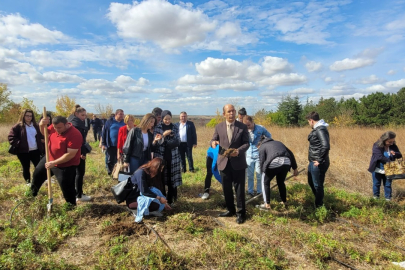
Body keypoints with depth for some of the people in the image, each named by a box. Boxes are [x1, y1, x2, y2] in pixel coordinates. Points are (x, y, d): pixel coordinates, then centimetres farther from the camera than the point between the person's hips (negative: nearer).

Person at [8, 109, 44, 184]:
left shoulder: (35, 126, 9)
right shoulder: (17, 126, -6)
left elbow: (40, 137, 15)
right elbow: (11, 138, -9)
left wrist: (42, 148, 7)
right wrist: (19, 144, -18)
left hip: (35, 151, 4)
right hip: (23, 152, -3)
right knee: (26, 168, 9)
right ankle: (28, 182, 24)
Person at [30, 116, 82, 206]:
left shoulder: (75, 135, -32)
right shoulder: (55, 127, -9)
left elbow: (70, 154, -33)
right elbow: (44, 133, 10)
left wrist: (54, 162, -31)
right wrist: (42, 125, -13)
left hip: (66, 166, -8)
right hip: (49, 159, 9)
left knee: (67, 189, -1)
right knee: (37, 174, 28)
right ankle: (32, 193, 57)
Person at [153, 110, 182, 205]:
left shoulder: (175, 128, 7)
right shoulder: (157, 128, 1)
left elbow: (178, 142, 4)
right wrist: (163, 135, -19)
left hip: (173, 157, 2)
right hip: (161, 156, -1)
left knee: (172, 178, 2)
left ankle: (171, 200, 14)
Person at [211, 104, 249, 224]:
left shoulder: (243, 127, -2)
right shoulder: (219, 127, 4)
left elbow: (246, 143, -5)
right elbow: (213, 140, 6)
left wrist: (239, 151, -24)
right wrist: (213, 143, -20)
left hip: (238, 162, -2)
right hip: (224, 162, 3)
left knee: (239, 188, 4)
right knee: (226, 188, 13)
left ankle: (241, 213, 19)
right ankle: (230, 210, 32)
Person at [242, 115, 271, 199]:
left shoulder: (260, 128, -9)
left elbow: (269, 136, 7)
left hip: (259, 155, -2)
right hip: (249, 155, 2)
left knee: (259, 175, 6)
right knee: (250, 175, 8)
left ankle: (259, 192, 20)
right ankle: (250, 192, 20)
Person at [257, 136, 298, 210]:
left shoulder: (262, 146, 18)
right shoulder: (278, 142, 33)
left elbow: (262, 161, 6)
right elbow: (290, 154, 27)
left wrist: (262, 172, 17)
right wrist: (295, 168, 29)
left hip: (274, 163, -5)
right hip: (286, 162, 5)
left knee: (265, 182, 16)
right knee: (281, 182, 28)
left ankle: (267, 204, 17)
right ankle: (284, 202, 38)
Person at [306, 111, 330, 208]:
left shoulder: (320, 130, -20)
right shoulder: (316, 129, 11)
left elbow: (326, 146, -31)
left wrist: (320, 161, -23)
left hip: (318, 164, -10)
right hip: (313, 162, 10)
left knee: (318, 185, 4)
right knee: (311, 182, 24)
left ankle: (319, 206, 21)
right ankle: (319, 201, 41)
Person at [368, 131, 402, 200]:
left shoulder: (393, 146, -4)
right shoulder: (377, 146, -18)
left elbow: (400, 155, -1)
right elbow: (380, 157, -26)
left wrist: (395, 154, -24)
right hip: (377, 170, -3)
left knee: (388, 185, 11)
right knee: (376, 184, 12)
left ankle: (388, 199, 24)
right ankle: (376, 197, 27)